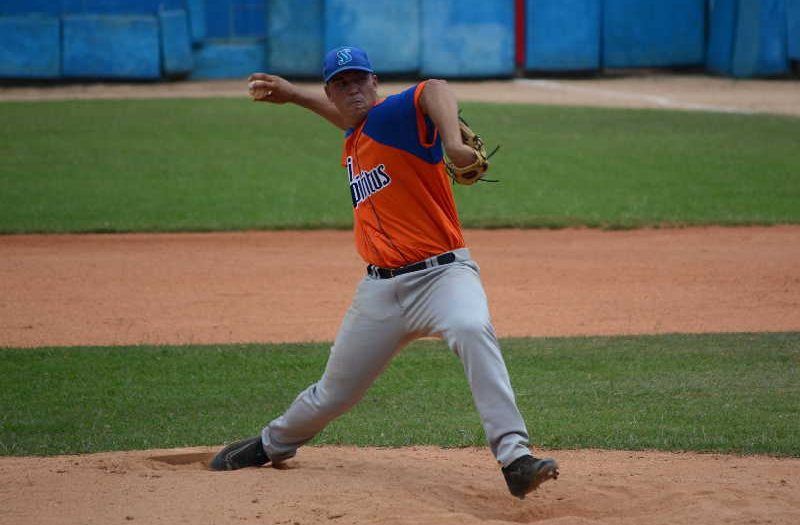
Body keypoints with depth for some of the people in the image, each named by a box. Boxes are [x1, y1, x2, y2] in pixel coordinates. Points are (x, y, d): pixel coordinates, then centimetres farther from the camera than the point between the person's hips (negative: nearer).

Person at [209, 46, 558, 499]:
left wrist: (452, 142, -53)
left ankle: (515, 459, -43)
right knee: (334, 394, 16)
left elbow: (436, 91, -34)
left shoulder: (394, 115, -10)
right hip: (382, 287, 7)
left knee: (473, 330, -38)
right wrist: (294, 95, 45)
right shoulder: (355, 140, 13)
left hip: (442, 273, -7)